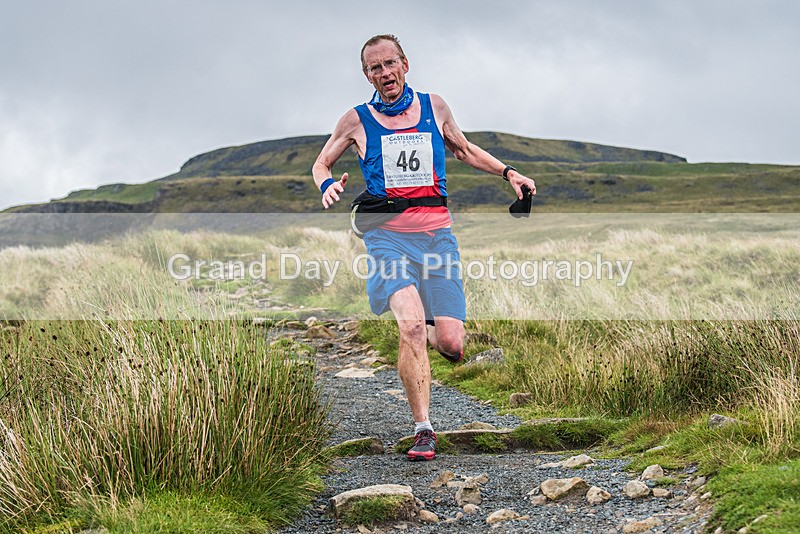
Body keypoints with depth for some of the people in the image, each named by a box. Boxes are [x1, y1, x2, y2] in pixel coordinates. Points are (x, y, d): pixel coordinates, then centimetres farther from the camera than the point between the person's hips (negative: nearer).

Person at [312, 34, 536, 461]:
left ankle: (421, 335, 31)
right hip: (387, 234, -2)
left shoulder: (434, 107, 13)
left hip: (437, 231, 2)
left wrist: (507, 172, 21)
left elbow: (463, 149, 31)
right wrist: (327, 184, -3)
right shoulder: (357, 120, 7)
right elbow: (321, 162, 19)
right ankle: (423, 430, -17)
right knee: (411, 324, -25)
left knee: (451, 344, -6)